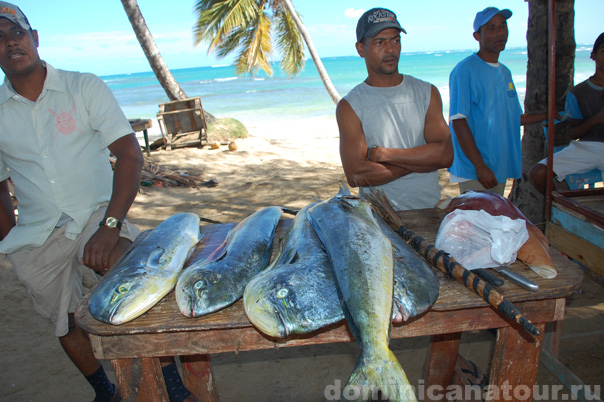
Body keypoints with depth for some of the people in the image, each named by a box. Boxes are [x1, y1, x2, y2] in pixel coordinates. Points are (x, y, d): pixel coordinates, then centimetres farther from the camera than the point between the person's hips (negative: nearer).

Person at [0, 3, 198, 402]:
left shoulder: (84, 87, -4)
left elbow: (130, 153, -14)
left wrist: (110, 226, -23)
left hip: (97, 218, -3)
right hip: (37, 236, 4)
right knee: (66, 323, 13)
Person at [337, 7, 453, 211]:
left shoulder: (427, 93, 10)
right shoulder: (349, 107, -1)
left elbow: (446, 154, -1)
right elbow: (356, 176, -12)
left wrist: (385, 154, -9)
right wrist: (422, 159, -5)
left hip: (429, 209, 3)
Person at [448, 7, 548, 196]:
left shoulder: (505, 72, 16)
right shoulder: (465, 70, -10)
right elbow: (458, 122, -17)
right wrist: (480, 166, -21)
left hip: (500, 169, 8)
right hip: (474, 172, -8)